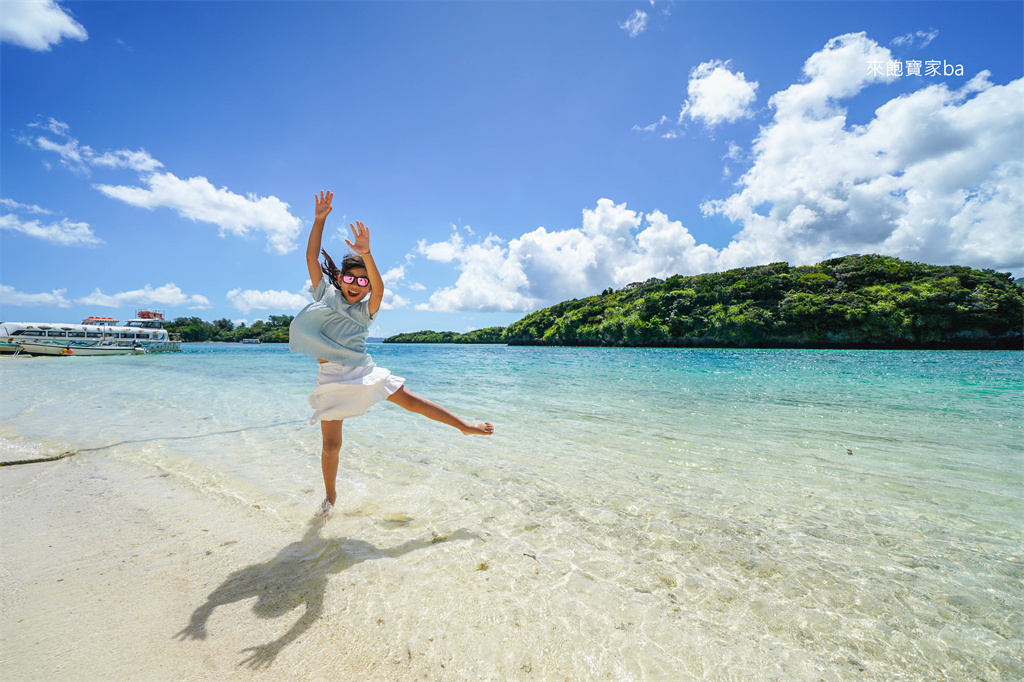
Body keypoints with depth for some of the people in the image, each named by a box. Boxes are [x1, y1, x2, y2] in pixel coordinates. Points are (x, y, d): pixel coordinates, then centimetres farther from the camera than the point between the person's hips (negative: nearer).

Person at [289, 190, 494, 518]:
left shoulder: (366, 310, 2)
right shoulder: (325, 294, 8)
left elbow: (379, 288, -19)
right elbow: (312, 258, 2)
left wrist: (366, 255, -34)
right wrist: (319, 220, -4)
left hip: (362, 372, -1)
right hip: (332, 379, 1)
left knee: (411, 399, -4)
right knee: (331, 444, 5)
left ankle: (465, 426, 5)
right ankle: (330, 496, 28)